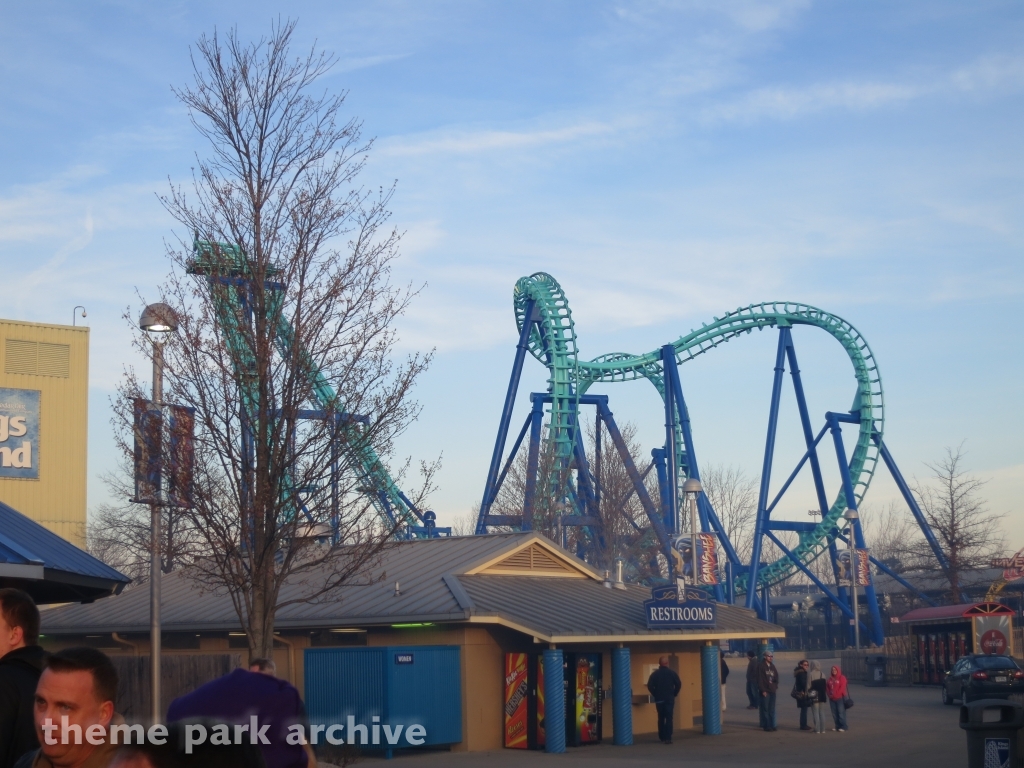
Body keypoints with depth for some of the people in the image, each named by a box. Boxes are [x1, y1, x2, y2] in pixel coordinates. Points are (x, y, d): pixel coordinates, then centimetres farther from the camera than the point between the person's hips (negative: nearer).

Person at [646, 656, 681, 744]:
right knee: (669, 718, -3)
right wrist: (674, 694, 6)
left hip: (659, 699, 1)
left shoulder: (655, 674, -1)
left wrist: (655, 694, 4)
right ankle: (668, 738, -12)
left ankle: (662, 738, 12)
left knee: (661, 718, 11)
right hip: (670, 699, -1)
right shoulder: (672, 673, -2)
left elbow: (650, 686, -9)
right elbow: (679, 684, -5)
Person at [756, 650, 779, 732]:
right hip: (765, 691, -6)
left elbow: (776, 676, 17)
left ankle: (772, 725, 11)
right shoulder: (761, 666, -6)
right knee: (765, 709, -2)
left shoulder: (772, 666, 14)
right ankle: (766, 725, 2)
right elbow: (760, 679, -10)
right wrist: (763, 690, -14)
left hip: (772, 690, 6)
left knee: (772, 709, 8)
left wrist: (776, 687, 3)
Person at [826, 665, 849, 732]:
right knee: (834, 713, 5)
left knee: (841, 712, -9)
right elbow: (827, 687, 13)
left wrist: (836, 695, -14)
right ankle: (837, 726, 11)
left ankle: (843, 726, -7)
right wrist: (829, 694, -3)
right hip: (832, 699, 6)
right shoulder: (830, 678, 15)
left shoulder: (842, 677, -3)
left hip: (840, 698, -6)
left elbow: (842, 687, -11)